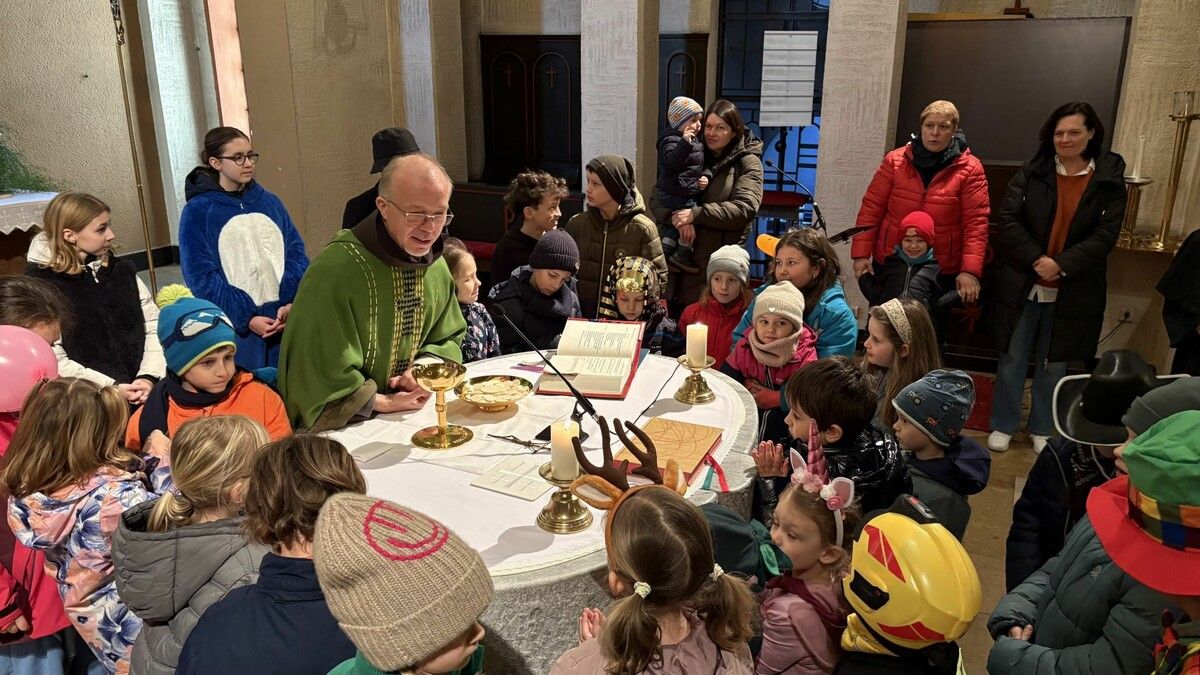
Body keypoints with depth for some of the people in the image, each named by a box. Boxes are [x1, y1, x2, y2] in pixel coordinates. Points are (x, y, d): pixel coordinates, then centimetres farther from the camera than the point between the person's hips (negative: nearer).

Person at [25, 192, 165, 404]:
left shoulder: (123, 271, 13)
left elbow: (154, 325, 8)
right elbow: (55, 361, -7)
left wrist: (148, 377, -7)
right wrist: (112, 388, -15)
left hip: (145, 387, 4)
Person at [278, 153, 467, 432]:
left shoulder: (436, 267, 4)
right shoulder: (335, 270, -19)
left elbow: (449, 340, 15)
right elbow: (318, 368, -17)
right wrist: (385, 403, -12)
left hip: (413, 415, 5)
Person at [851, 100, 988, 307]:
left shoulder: (969, 169, -2)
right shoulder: (895, 160, 3)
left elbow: (976, 222, -8)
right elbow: (871, 208, 1)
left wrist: (970, 270, -17)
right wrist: (861, 254, -6)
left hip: (943, 272, -1)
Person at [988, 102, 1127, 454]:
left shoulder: (1109, 181, -1)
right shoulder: (1031, 172, -1)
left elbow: (1105, 236, -7)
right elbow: (1007, 220, -8)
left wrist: (1061, 264, -19)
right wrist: (1036, 260, -18)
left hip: (1072, 291, 0)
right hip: (1022, 285, 0)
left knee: (1054, 362, 12)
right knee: (1012, 358, 8)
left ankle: (1042, 429, 28)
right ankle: (1003, 425, 22)